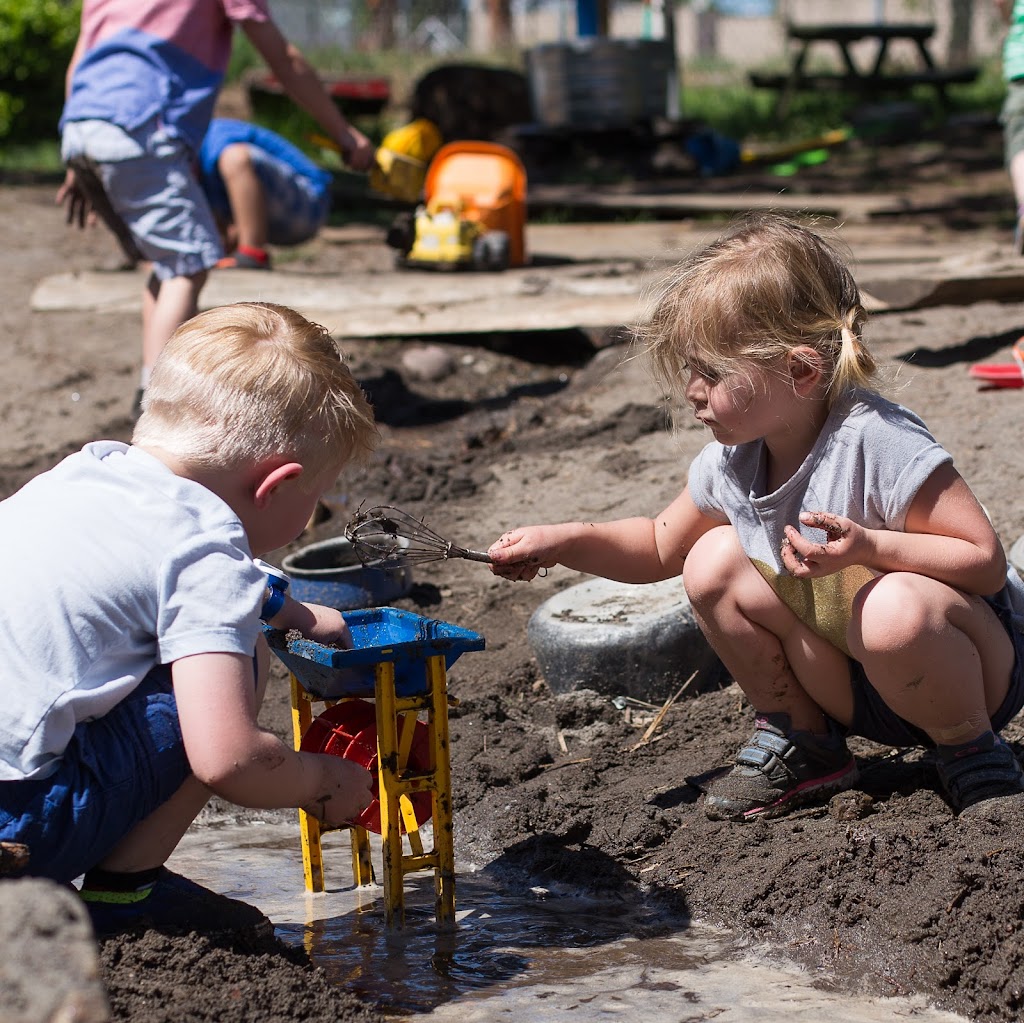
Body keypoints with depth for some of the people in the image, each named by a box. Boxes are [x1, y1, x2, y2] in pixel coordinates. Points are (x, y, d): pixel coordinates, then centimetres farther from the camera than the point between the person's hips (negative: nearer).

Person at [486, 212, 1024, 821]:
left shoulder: (879, 443, -28)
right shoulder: (731, 462, -6)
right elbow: (662, 545, 13)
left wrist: (868, 547, -39)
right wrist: (563, 542, -2)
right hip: (847, 680, 7)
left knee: (894, 610, -39)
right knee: (713, 561, -6)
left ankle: (973, 750, -8)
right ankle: (799, 739, 10)